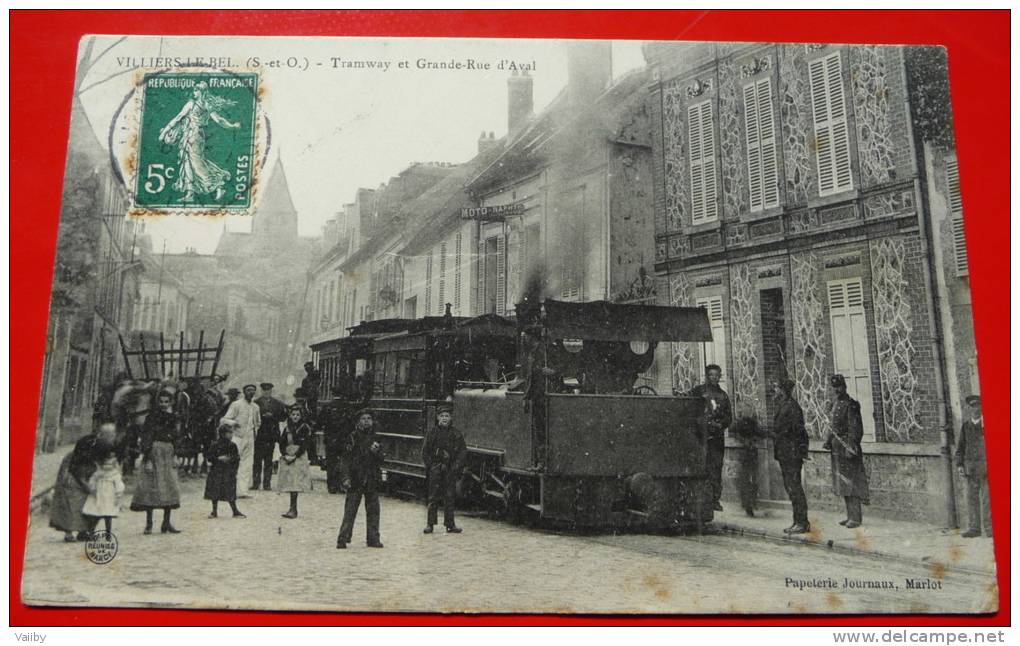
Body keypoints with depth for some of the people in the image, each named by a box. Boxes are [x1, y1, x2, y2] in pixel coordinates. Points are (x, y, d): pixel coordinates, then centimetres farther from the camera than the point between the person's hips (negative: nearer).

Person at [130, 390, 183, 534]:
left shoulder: (173, 417, 12)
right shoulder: (151, 417, -4)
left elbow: (175, 437, 10)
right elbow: (146, 439, -11)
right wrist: (147, 460, -16)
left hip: (168, 454, 5)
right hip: (154, 453, -5)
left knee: (170, 487, 4)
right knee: (151, 487, -4)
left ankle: (166, 523, 11)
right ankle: (149, 523, 4)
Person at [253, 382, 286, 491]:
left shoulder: (277, 404, 10)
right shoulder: (256, 403, 6)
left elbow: (283, 417, 5)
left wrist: (272, 416, -8)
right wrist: (262, 417, -15)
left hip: (271, 434, 1)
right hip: (258, 434, -1)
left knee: (268, 460, 3)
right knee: (257, 459, -2)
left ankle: (267, 483, 7)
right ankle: (255, 482, 4)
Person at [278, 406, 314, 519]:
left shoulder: (305, 428, 0)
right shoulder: (286, 429, 14)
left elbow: (305, 444, -7)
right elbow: (282, 444, 10)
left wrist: (295, 456, -15)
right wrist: (285, 455, -8)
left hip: (299, 458, -5)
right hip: (287, 458, 5)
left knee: (295, 484, -13)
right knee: (290, 483, 4)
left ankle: (293, 509, -16)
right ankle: (293, 509, 11)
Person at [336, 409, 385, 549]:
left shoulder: (375, 438, 10)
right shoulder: (353, 438, -2)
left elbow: (381, 459, 10)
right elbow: (346, 459, -4)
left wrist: (376, 452, -11)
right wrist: (346, 478, -12)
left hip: (372, 480, 4)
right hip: (356, 479, -4)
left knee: (373, 510, 7)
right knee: (350, 511, -4)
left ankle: (373, 539, 16)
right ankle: (342, 539, 2)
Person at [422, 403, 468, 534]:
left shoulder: (455, 433, 4)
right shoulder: (432, 432, 2)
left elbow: (463, 451, 4)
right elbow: (425, 451, 5)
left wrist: (456, 466, -5)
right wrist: (430, 466, -3)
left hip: (450, 470, 1)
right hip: (435, 469, -1)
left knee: (450, 497, 5)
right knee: (433, 497, 1)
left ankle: (450, 524, 12)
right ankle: (430, 524, 9)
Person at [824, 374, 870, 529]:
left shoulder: (850, 404, -13)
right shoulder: (836, 403, 14)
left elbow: (855, 428, -17)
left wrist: (850, 446, -22)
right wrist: (829, 440, 14)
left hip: (847, 445, -9)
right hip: (837, 447, 9)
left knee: (850, 481, -7)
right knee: (842, 482, 12)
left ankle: (856, 518, -2)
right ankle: (850, 515, 19)